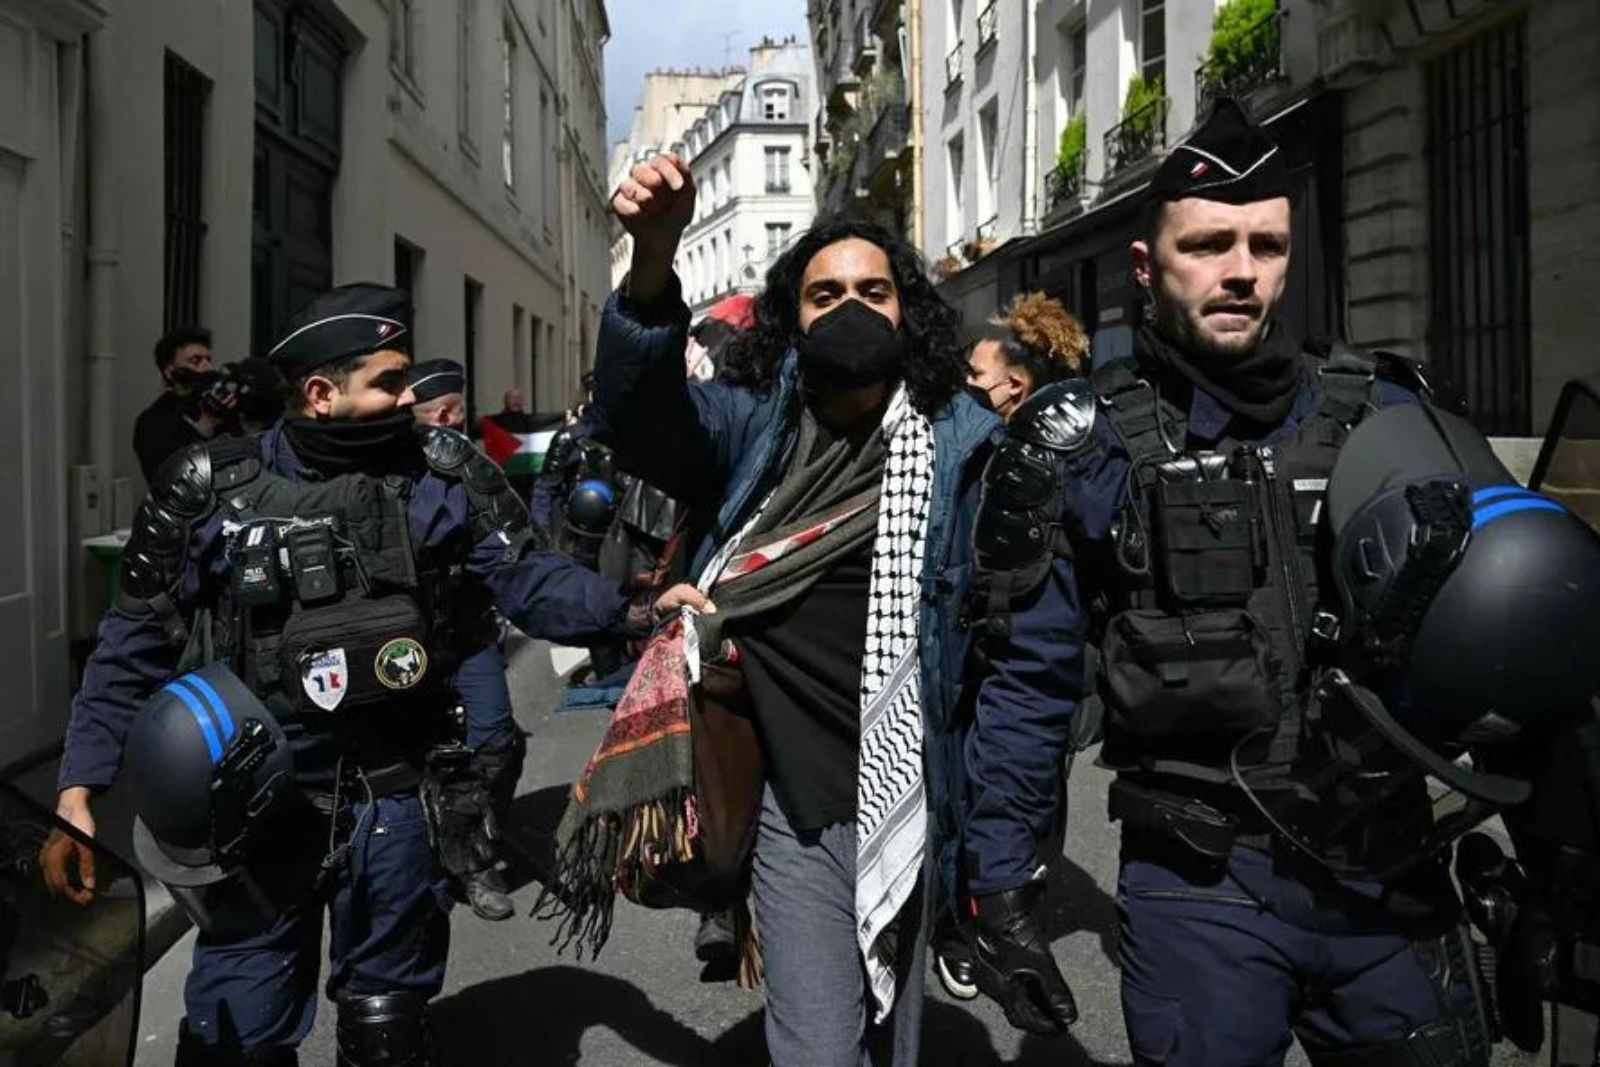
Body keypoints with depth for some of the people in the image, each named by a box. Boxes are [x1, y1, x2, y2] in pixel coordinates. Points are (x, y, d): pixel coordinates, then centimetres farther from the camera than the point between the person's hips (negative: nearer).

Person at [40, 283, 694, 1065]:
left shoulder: (441, 473, -3)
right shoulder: (208, 492, -6)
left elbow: (526, 580, -9)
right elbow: (134, 649, -2)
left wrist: (633, 612, -26)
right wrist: (79, 790, -9)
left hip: (395, 799, 2)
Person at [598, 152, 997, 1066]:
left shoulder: (959, 441, -2)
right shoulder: (752, 424, 0)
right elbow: (638, 408, -20)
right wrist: (654, 257, -38)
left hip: (909, 798, 1)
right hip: (793, 802, -1)